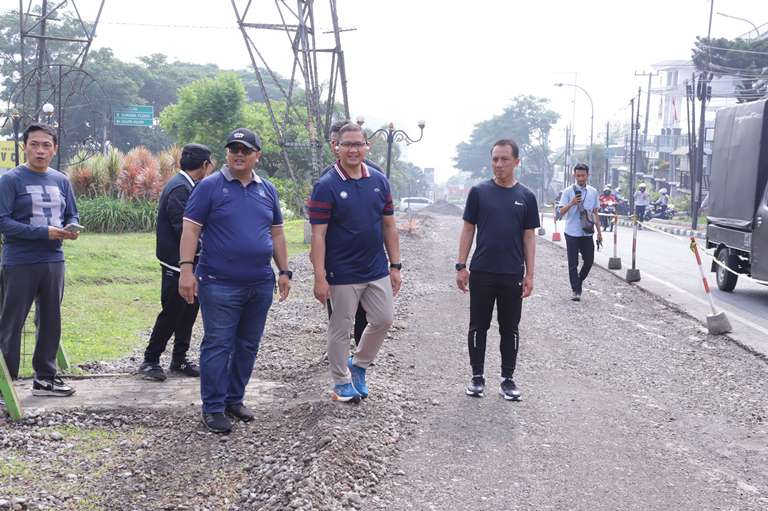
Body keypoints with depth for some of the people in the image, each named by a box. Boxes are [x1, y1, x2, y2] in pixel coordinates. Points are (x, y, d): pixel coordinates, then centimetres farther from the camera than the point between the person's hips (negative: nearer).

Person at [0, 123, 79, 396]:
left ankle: (45, 378, 25)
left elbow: (72, 216, 17)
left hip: (54, 261, 6)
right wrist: (44, 232, -21)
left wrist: (71, 228, -8)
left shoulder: (61, 181, 10)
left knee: (50, 322, 13)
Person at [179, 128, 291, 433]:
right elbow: (191, 229, -6)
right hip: (220, 284, -5)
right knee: (217, 345, -3)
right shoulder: (210, 186, -3)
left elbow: (277, 234, 17)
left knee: (248, 346, 12)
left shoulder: (268, 190, 12)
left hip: (260, 285, 5)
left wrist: (285, 272, 13)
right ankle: (213, 408, 5)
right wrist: (186, 269, -15)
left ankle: (234, 399, 25)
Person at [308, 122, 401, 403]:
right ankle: (342, 383, 23)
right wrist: (320, 277, -16)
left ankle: (358, 364, 31)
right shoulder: (326, 186, -10)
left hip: (377, 271, 5)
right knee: (340, 329, 7)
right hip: (343, 273, -5)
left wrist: (395, 266, 7)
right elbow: (318, 235, -12)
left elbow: (389, 226, 10)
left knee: (384, 319, 9)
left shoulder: (379, 181, 4)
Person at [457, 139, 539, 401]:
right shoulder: (479, 192, 1)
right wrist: (461, 266, -3)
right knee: (478, 326, 6)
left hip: (513, 275, 1)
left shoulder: (526, 197, 3)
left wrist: (529, 274, 0)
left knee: (510, 329, 8)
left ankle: (508, 379, 18)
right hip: (481, 272, -1)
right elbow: (468, 230, 3)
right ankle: (477, 377, 17)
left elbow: (529, 237, 5)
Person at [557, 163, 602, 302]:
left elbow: (595, 213, 14)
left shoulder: (593, 192, 7)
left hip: (587, 233, 4)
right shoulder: (568, 192, -5)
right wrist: (572, 203, -27)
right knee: (573, 263, 0)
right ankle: (575, 290, 8)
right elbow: (561, 212, -9)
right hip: (572, 233, -3)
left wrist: (599, 231, 12)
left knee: (589, 261, 8)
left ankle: (579, 281, 32)